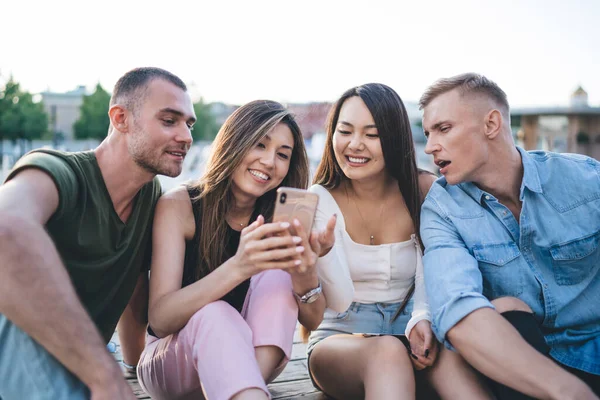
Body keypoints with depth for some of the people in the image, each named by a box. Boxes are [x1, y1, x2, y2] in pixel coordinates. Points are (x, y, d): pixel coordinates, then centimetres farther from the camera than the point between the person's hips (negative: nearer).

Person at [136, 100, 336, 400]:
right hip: (171, 360, -3)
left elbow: (312, 320, -11)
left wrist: (305, 275, -36)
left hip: (253, 358, 4)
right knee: (213, 315, -37)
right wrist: (237, 268, -45)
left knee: (277, 272, -25)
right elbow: (159, 319, -27)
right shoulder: (178, 206, -15)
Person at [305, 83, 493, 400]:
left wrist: (422, 320, -26)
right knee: (388, 352, -37)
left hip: (405, 330, 2)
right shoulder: (320, 199, -7)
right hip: (340, 337, -1)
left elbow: (428, 276, -2)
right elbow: (340, 302, -16)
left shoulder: (423, 191, -2)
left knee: (446, 353, -34)